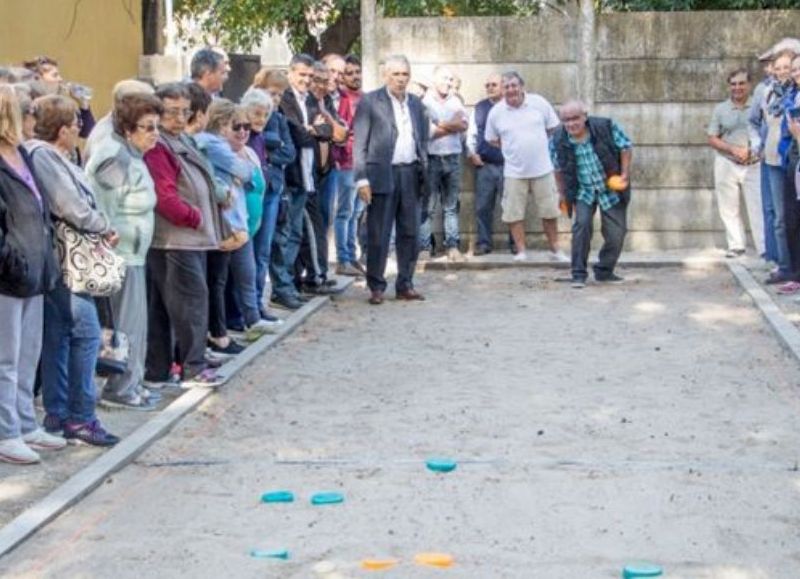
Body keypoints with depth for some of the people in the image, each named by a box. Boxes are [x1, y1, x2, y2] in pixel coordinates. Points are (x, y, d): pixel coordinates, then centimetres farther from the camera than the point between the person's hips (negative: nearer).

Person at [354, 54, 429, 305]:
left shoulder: (416, 103, 14)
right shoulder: (370, 102, -1)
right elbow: (359, 143, -4)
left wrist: (424, 171, 8)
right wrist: (362, 178, -11)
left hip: (411, 175, 5)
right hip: (382, 174, -5)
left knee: (410, 233, 7)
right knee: (378, 235, -1)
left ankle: (405, 284, 16)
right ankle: (376, 287, 8)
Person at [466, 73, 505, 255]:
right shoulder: (479, 108, 13)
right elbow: (472, 133, 16)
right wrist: (472, 153, 4)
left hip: (507, 164, -3)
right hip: (484, 165, 3)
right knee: (483, 206, 3)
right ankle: (483, 243, 11)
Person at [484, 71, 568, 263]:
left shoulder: (539, 103, -3)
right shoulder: (496, 112, -2)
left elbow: (554, 130, 8)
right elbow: (492, 141, 9)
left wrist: (541, 150, 5)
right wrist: (510, 151, 2)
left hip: (542, 168, 0)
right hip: (514, 172, 0)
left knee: (549, 211, 8)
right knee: (514, 214, 0)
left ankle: (555, 250, 19)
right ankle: (521, 251, 11)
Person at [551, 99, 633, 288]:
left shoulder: (606, 127, -19)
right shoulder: (558, 141, -14)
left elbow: (625, 147, -5)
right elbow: (558, 168, 4)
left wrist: (624, 174, -13)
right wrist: (562, 192, 9)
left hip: (612, 189, 0)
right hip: (583, 191, 0)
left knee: (616, 232, 1)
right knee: (582, 224, -21)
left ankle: (604, 271, 21)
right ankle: (578, 274, -14)